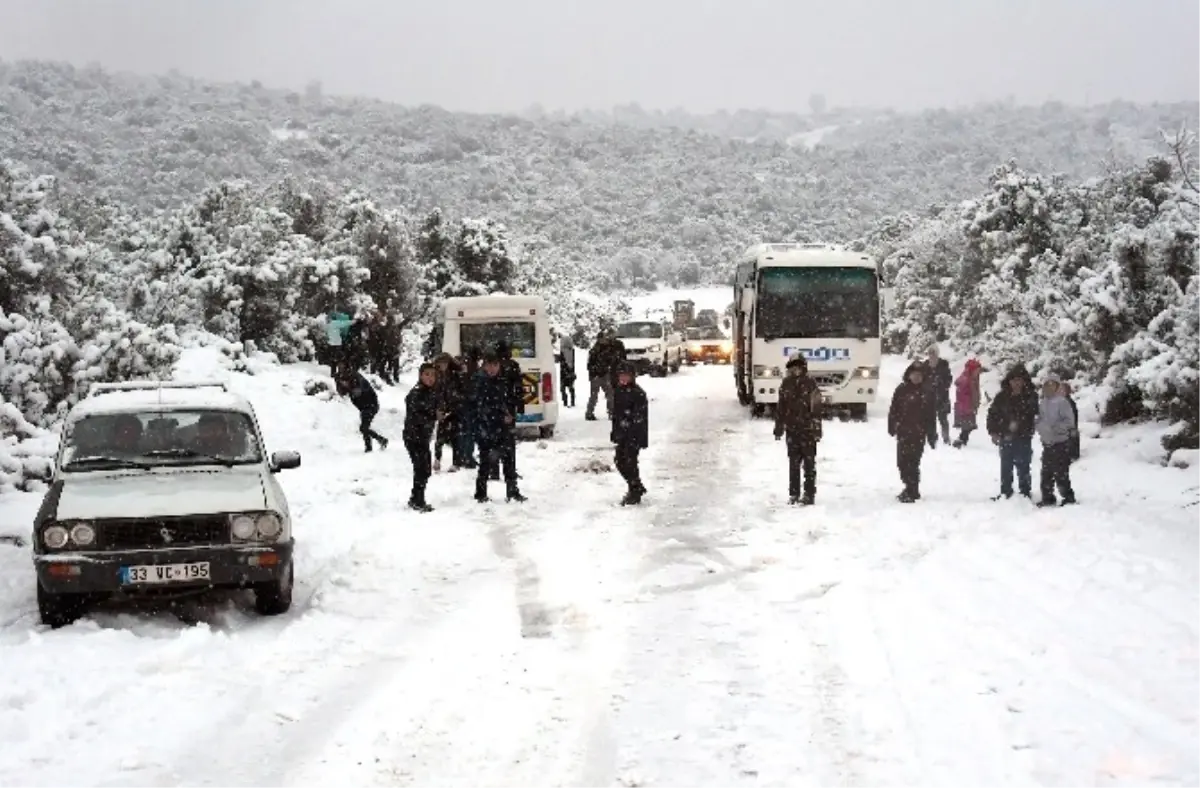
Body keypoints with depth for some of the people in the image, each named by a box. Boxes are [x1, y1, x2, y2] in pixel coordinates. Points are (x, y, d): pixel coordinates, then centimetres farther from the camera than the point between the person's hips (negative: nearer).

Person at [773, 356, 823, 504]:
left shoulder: (810, 384, -8)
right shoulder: (786, 384, 5)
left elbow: (816, 409, -9)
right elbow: (780, 408, 10)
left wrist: (817, 431, -12)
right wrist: (779, 429, 9)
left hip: (808, 430, -4)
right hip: (792, 430, 4)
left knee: (809, 463, 1)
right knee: (793, 463, 10)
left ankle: (809, 494, 6)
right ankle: (793, 494, 18)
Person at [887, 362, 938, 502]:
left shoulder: (928, 392, 3)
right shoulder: (901, 390, 4)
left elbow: (932, 416, 4)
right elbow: (894, 410, 5)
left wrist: (932, 435, 3)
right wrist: (892, 426, -4)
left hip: (919, 433, -2)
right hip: (903, 432, 2)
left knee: (912, 462, -8)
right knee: (903, 461, 5)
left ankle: (911, 492, -4)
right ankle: (911, 489, 21)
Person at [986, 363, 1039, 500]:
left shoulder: (1031, 397, -6)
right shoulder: (1002, 396, 2)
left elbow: (1034, 416, -11)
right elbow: (992, 414, 5)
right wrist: (993, 432, -4)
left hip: (1023, 439, -3)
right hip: (1005, 438, 3)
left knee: (1023, 467, 2)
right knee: (1005, 467, 12)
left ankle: (1025, 493, 11)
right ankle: (1005, 492, 23)